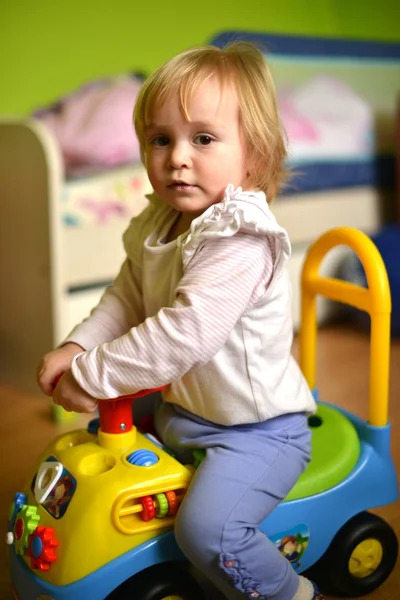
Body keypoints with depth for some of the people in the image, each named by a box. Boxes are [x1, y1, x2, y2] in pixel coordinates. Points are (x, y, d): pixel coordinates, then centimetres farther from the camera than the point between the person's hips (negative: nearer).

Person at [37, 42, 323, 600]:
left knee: (207, 527, -24)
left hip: (255, 428, -9)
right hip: (178, 408, 9)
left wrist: (94, 376, -28)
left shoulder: (239, 241, -29)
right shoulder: (155, 227, 0)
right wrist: (78, 347, -10)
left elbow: (186, 333, -35)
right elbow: (126, 298, 7)